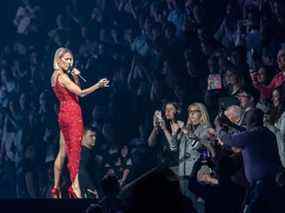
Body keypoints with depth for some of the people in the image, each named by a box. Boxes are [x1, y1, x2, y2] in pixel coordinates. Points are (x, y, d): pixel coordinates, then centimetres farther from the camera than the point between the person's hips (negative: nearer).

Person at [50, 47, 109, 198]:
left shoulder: (55, 76, 16)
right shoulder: (62, 76, -12)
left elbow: (74, 92, 20)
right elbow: (80, 93, -19)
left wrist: (75, 78, 7)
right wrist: (98, 85, -24)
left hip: (64, 115, 10)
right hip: (72, 114, -10)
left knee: (62, 152, 12)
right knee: (75, 151, -12)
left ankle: (56, 187, 15)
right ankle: (75, 186, -18)